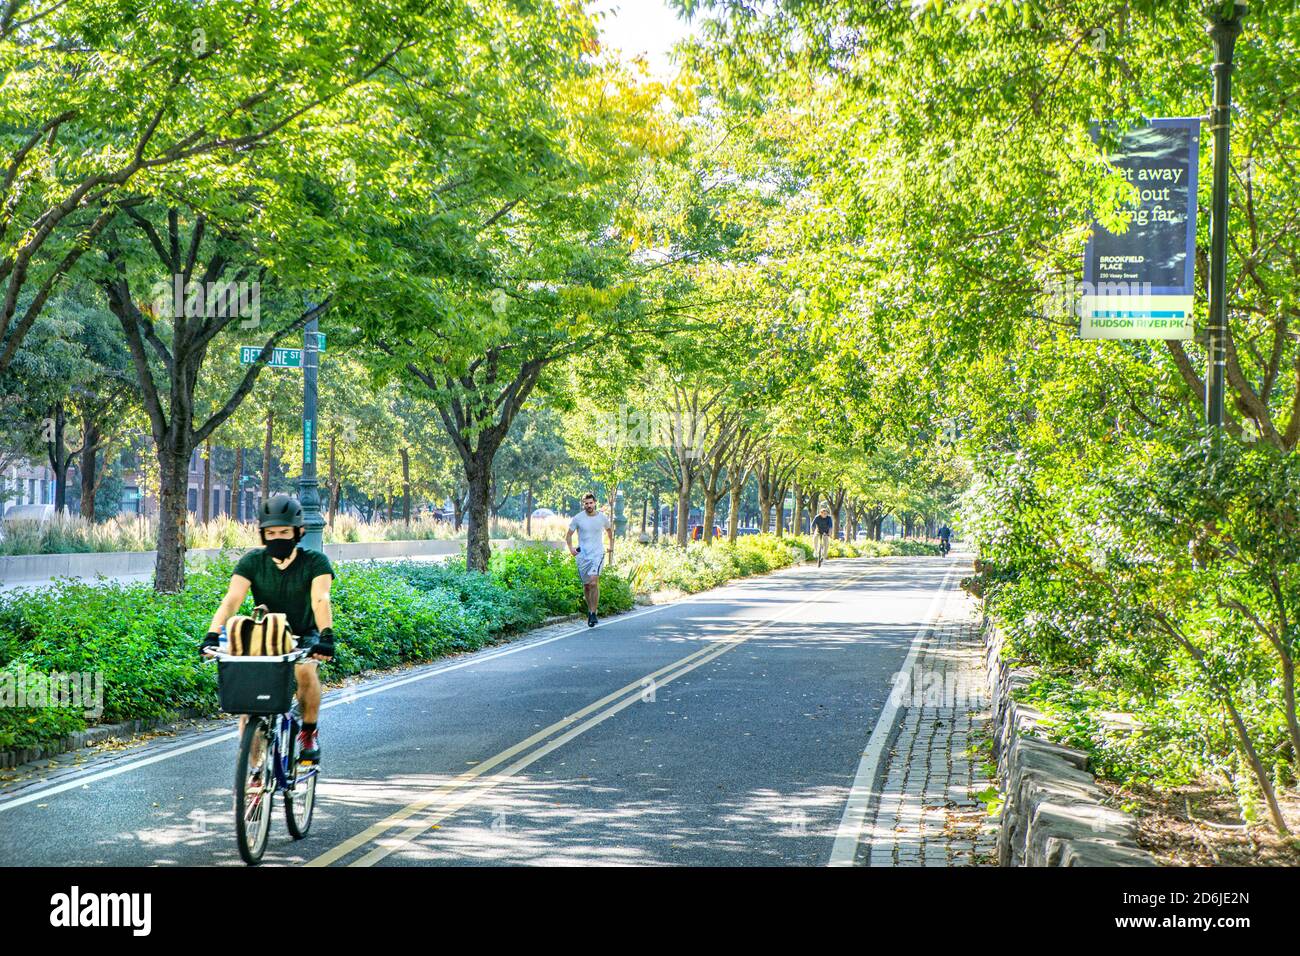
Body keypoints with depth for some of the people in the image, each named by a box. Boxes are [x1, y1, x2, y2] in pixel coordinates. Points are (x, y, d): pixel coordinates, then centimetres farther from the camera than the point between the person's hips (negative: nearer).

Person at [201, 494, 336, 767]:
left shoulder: (314, 562, -16)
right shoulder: (252, 562, -12)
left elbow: (320, 600, -32)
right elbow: (231, 600, -24)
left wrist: (326, 636, -50)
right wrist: (212, 635, -40)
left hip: (303, 636, -2)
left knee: (305, 671, -34)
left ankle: (309, 732, -9)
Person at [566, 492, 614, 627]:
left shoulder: (603, 517, 3)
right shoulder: (578, 518, -1)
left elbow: (609, 530, 24)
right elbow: (569, 535, 7)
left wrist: (611, 545, 21)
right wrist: (570, 548, -8)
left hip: (597, 554, -1)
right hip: (582, 555, 1)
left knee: (594, 583, -17)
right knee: (586, 585, 7)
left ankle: (593, 613, -13)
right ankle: (589, 610, 27)